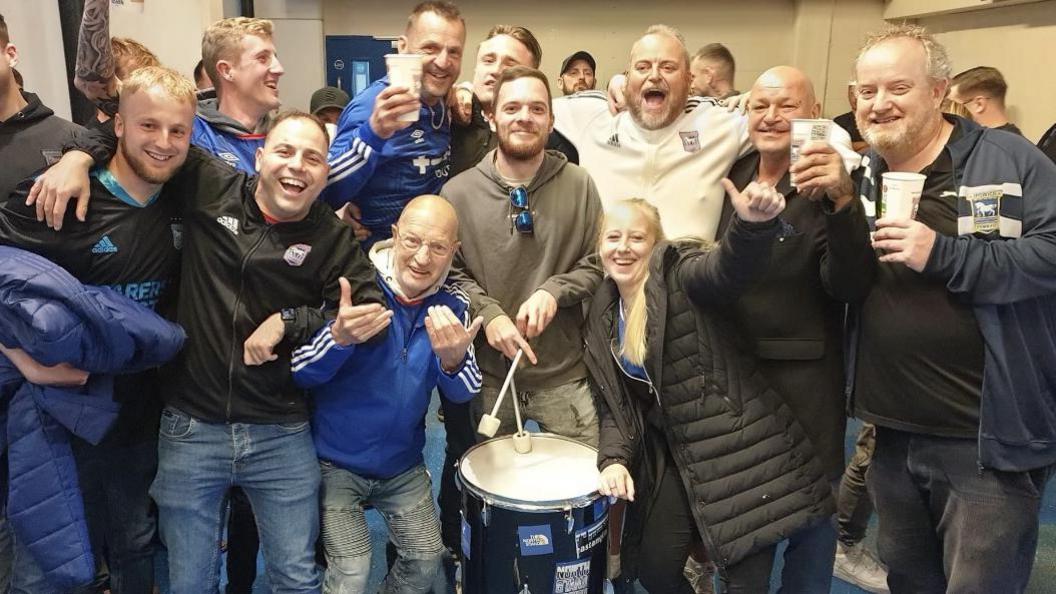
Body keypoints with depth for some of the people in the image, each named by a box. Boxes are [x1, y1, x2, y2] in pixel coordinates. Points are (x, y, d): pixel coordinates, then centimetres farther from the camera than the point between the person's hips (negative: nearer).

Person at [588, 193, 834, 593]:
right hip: (676, 455, 6)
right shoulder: (603, 316, 6)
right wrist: (614, 458, -10)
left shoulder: (679, 273, -11)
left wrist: (753, 224, -55)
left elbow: (726, 268, -35)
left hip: (740, 445, -6)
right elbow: (614, 404, 7)